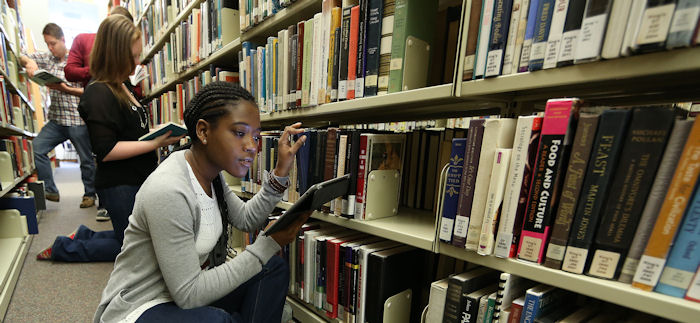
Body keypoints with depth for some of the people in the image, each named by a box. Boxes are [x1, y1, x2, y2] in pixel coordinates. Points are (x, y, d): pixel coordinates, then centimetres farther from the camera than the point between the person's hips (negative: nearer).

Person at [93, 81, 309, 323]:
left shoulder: (210, 174, -5)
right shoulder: (168, 192, -31)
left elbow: (245, 219, 2)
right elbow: (188, 294, -26)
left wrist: (280, 173, -10)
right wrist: (269, 244, -24)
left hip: (186, 288, 8)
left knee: (274, 268, -1)